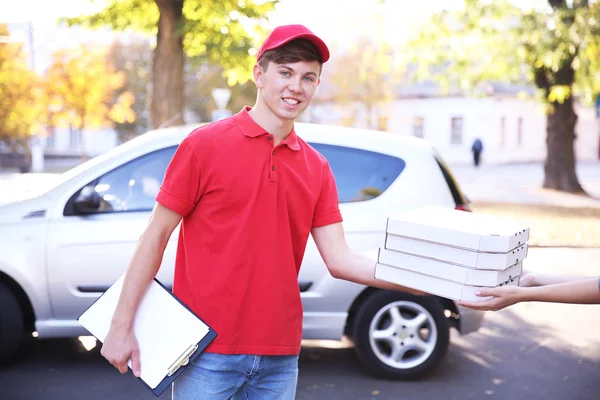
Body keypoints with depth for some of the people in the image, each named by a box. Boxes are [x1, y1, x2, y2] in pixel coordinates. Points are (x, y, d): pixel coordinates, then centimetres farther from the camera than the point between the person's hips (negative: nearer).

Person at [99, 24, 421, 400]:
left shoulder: (317, 168, 6)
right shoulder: (205, 144, -6)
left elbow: (339, 259, 2)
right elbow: (156, 237, -4)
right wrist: (122, 326, -6)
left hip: (280, 356, 4)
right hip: (207, 353, -4)